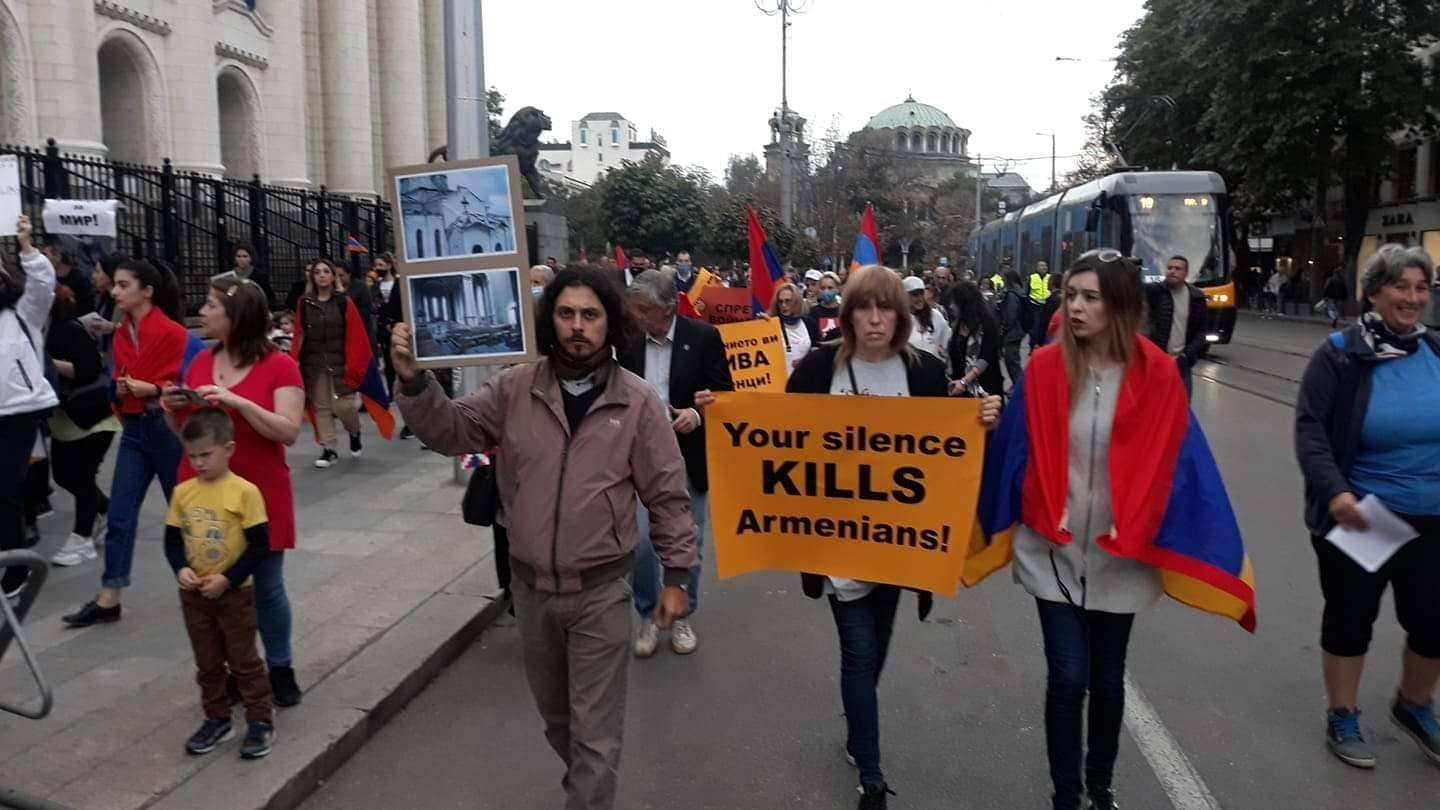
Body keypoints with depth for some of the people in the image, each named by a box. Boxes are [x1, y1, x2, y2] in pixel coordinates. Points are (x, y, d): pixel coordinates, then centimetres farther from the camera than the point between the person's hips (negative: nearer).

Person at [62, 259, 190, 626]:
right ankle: (108, 600, 8)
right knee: (119, 516, 3)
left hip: (168, 428, -6)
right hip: (134, 430, 7)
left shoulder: (173, 333, -13)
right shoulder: (121, 335, 9)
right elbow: (119, 381, 17)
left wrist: (154, 389, -27)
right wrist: (120, 390, -5)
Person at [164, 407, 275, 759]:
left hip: (235, 593, -4)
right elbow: (172, 539, 5)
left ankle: (261, 721, 17)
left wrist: (227, 579, -19)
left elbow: (260, 544, -14)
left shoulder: (245, 492, -16)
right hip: (194, 594, 5)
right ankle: (216, 720, 30)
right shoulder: (183, 492, -1)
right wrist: (181, 569, -13)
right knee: (207, 663, 16)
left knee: (244, 661, 6)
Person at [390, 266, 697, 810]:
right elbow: (450, 431, -4)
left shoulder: (638, 401, -9)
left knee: (594, 730, 4)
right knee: (555, 716, 24)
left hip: (600, 590, -3)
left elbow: (668, 495, -5)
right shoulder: (515, 389, -3)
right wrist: (413, 380, -21)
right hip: (530, 585, 4)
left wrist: (676, 575, -4)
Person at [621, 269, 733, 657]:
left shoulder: (703, 337, -6)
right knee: (640, 542, -4)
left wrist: (697, 414, -23)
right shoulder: (630, 344, 1)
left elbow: (725, 393, -5)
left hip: (690, 456, -1)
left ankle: (682, 616, 29)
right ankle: (648, 615, 18)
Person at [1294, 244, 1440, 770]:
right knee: (1350, 616, 10)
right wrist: (1334, 491, -26)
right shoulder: (1341, 354, -11)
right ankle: (1342, 718, 29)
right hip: (1357, 517, -4)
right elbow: (1309, 429, -15)